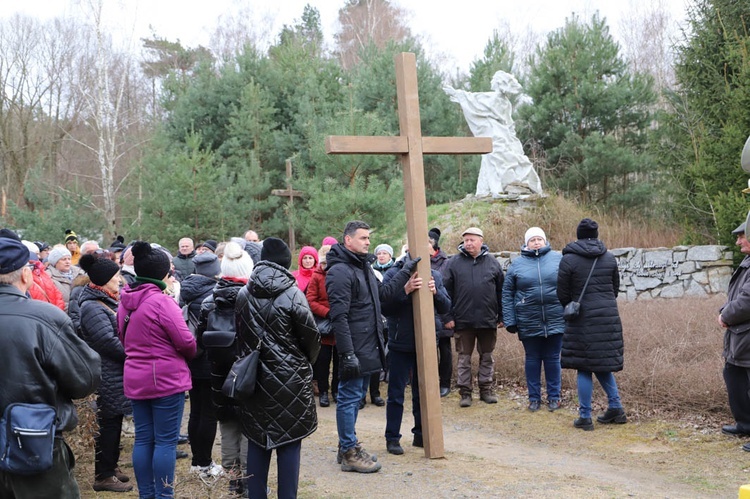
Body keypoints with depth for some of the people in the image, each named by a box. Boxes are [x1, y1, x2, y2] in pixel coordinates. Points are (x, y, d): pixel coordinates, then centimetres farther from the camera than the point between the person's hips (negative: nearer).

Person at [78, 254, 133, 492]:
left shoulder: (107, 302, 14)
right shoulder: (92, 307, -18)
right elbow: (108, 341, -23)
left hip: (116, 373, 10)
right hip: (107, 376, -10)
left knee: (115, 421, 16)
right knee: (108, 423, -3)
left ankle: (111, 466, 27)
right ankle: (103, 476, 6)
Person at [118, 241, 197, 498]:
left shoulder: (125, 301, 6)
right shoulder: (161, 301, -18)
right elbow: (185, 341, -16)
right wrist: (191, 353, 5)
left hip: (134, 378, 7)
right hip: (166, 378, -7)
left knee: (143, 439, 12)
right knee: (166, 441, -1)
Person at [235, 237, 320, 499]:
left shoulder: (244, 294, 2)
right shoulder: (292, 294, -12)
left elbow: (240, 334, 7)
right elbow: (311, 336, -7)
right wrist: (306, 362, 13)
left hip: (254, 377, 5)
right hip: (290, 378, -4)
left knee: (257, 440, 12)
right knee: (289, 442, 2)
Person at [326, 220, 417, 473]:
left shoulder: (364, 267, 17)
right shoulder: (340, 271, -16)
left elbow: (383, 293, 27)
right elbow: (339, 316, -21)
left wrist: (405, 271, 23)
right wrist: (347, 353, -24)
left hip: (368, 347, 10)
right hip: (354, 350, -10)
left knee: (356, 395, 16)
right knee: (349, 397, -3)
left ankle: (348, 446, 27)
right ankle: (349, 453, 5)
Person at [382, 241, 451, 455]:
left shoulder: (434, 276, 5)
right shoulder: (393, 274, -9)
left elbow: (446, 307, 1)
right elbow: (385, 307, -17)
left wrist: (436, 292, -19)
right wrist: (405, 290, -29)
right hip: (401, 344, -4)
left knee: (423, 392, 13)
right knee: (396, 393, 3)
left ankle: (420, 434, 25)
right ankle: (392, 438, 13)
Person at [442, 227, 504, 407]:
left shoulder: (492, 263, 4)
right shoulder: (454, 263, 0)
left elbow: (501, 291, 8)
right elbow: (446, 291, -1)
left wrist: (501, 316, 5)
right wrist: (448, 316, -6)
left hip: (488, 319, 1)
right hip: (463, 320, -1)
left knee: (487, 356, 10)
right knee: (464, 357, 5)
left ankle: (486, 389, 21)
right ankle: (465, 392, 12)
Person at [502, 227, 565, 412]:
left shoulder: (558, 259, 2)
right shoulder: (517, 264, 2)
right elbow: (507, 293, 3)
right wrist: (509, 321, -2)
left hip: (555, 321, 0)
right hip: (529, 323, 0)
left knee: (553, 359, 9)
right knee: (532, 359, 10)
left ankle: (554, 397, 20)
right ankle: (534, 397, 21)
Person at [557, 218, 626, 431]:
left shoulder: (568, 260, -7)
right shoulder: (609, 258, 6)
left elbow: (562, 294, -3)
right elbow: (615, 288, 13)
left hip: (583, 320, -4)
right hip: (609, 318, 4)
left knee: (584, 367, 2)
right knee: (603, 364, 18)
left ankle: (585, 417, 4)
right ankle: (616, 408, 16)